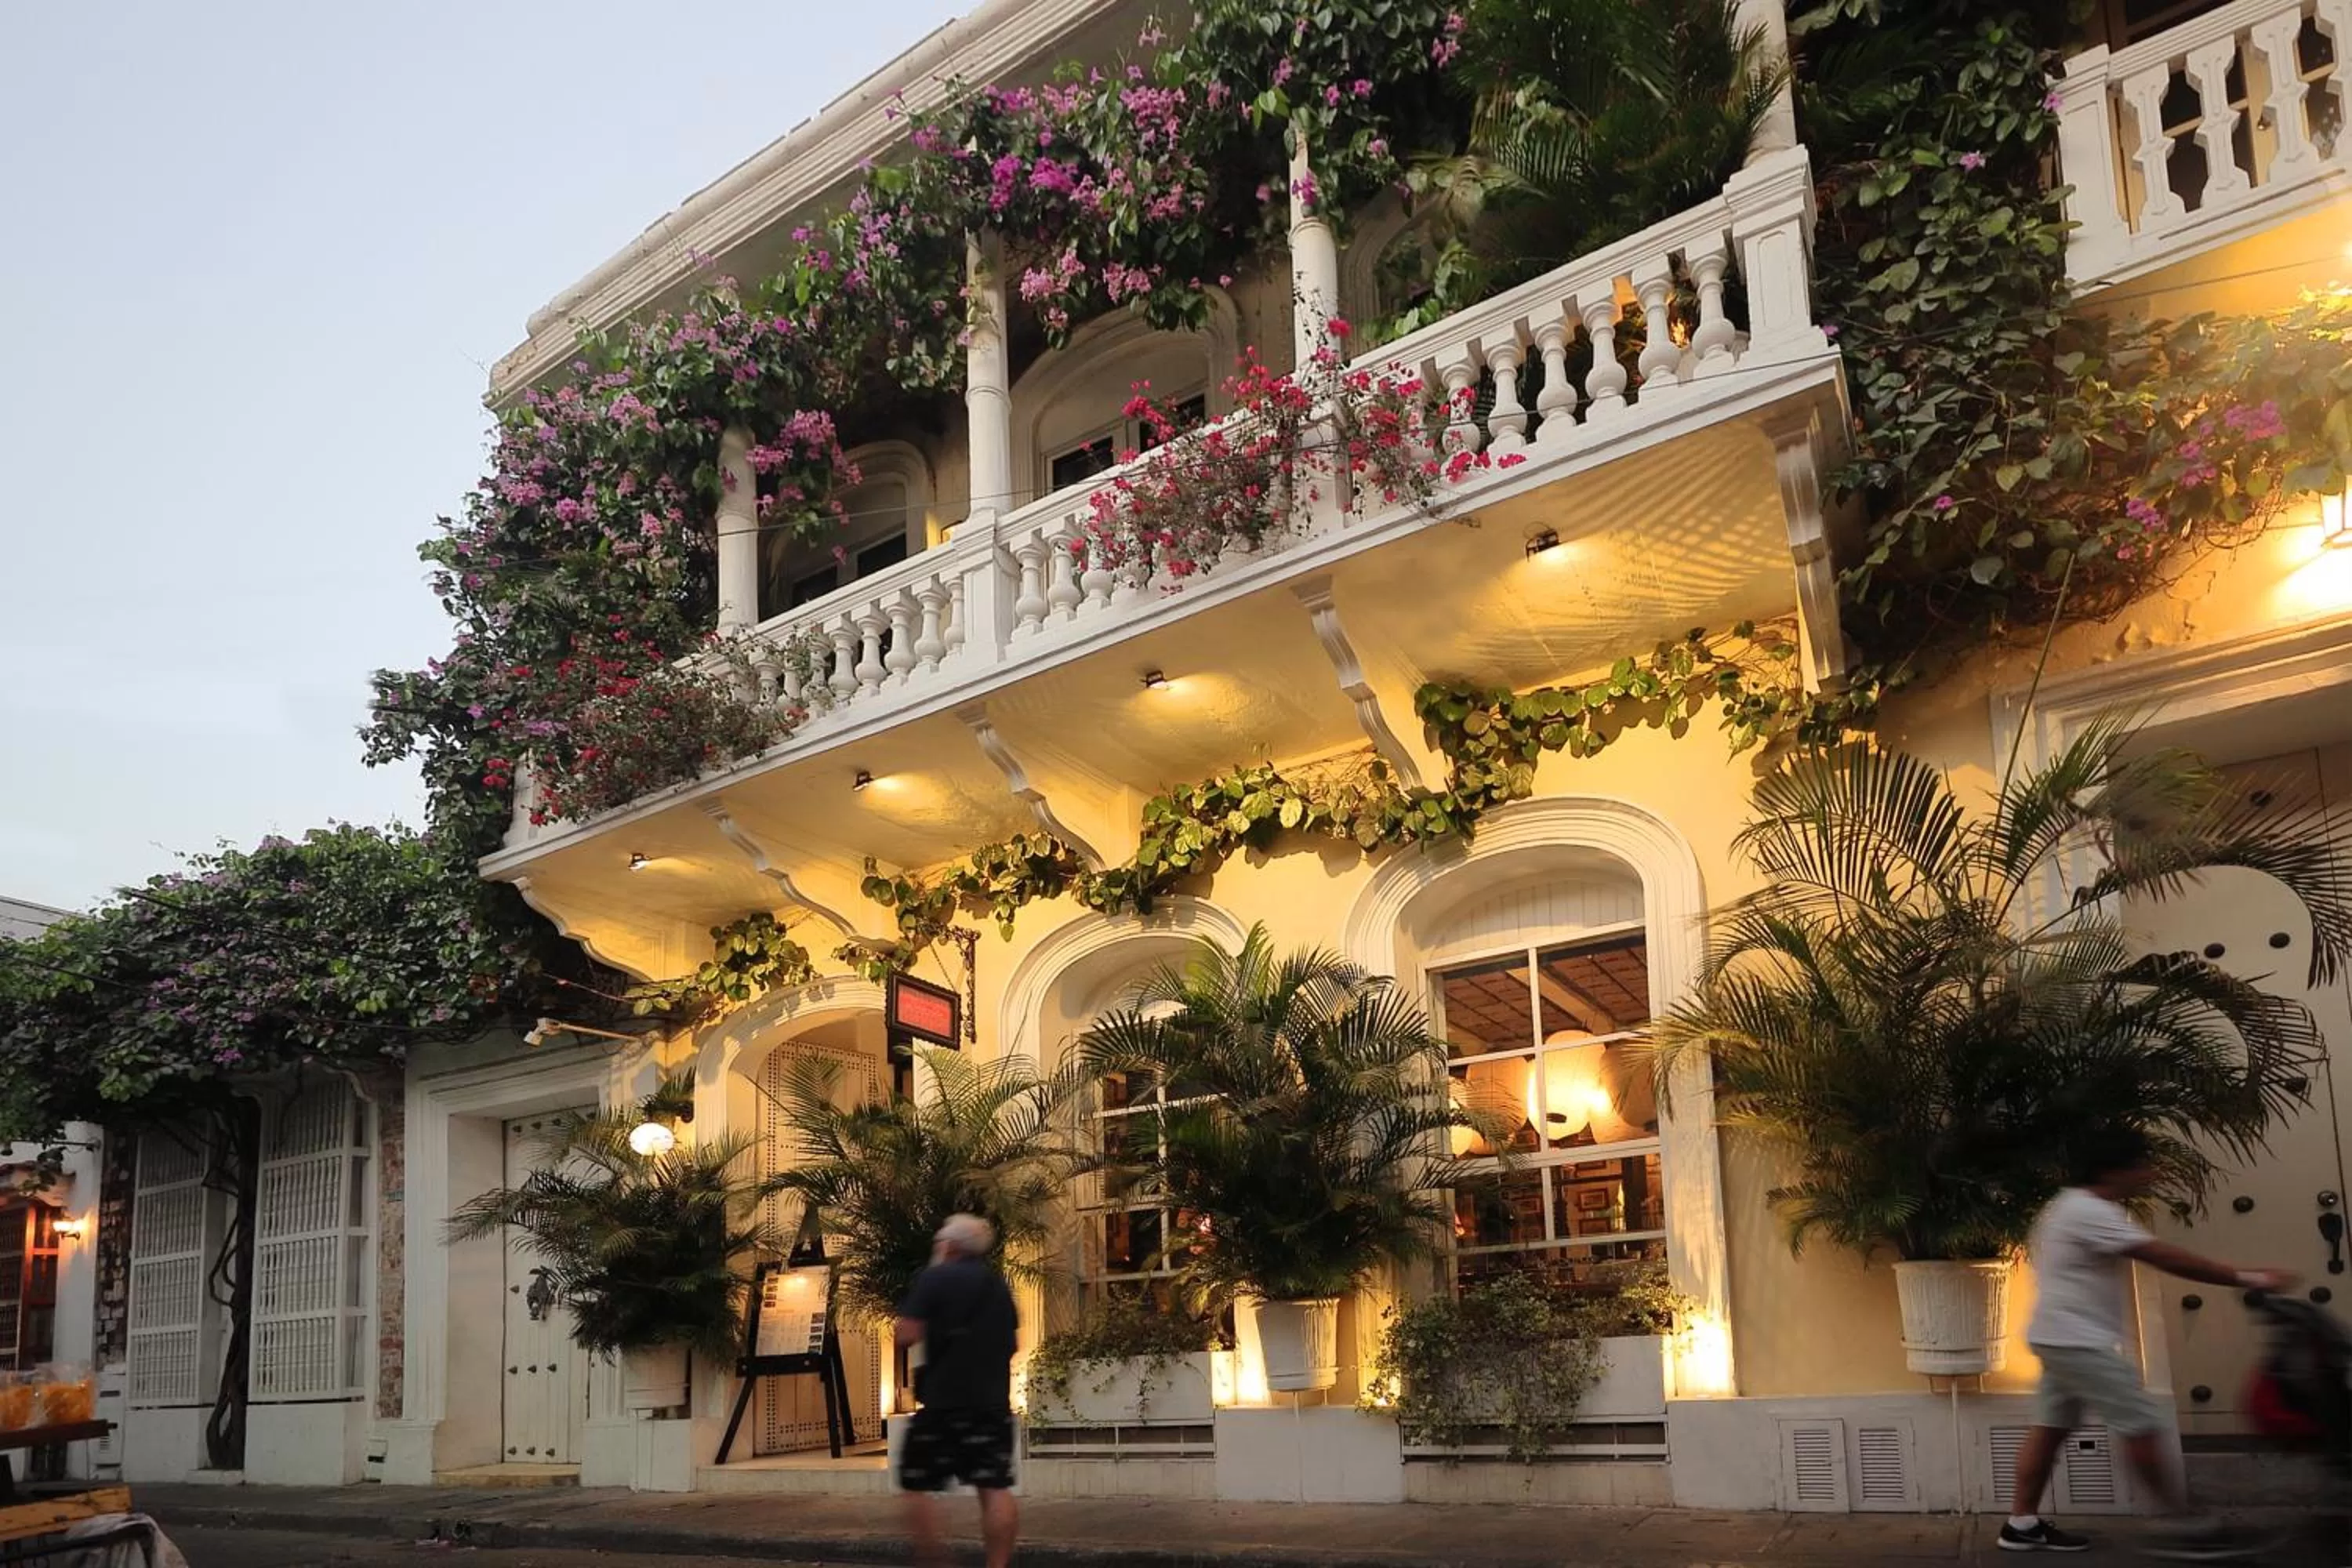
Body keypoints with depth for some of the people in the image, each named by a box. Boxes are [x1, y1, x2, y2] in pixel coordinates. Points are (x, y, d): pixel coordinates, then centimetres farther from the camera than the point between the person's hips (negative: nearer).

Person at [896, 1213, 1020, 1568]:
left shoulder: (935, 1278, -7)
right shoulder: (998, 1284, 14)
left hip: (945, 1400, -6)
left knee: (917, 1484, 4)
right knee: (995, 1488, 2)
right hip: (993, 1401, 6)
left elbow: (907, 1335, -10)